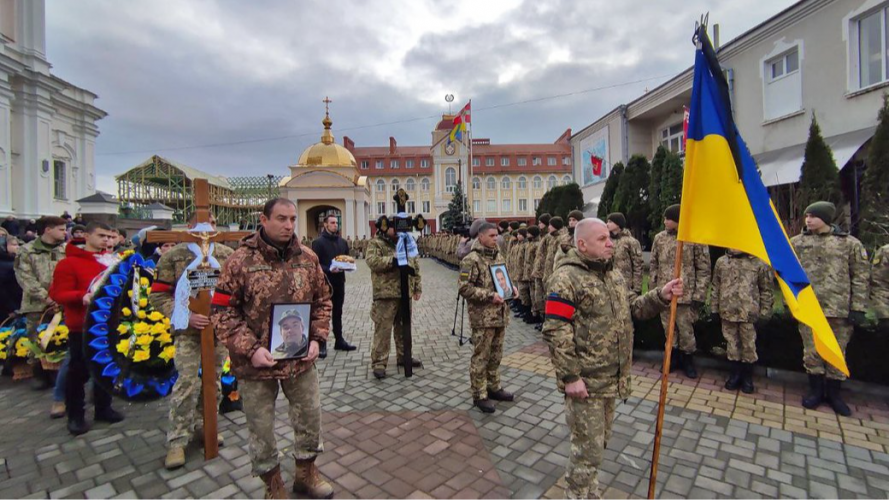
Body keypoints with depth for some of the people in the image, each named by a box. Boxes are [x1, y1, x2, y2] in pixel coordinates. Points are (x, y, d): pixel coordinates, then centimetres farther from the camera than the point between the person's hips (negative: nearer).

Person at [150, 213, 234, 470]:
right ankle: (177, 441, 13)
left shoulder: (227, 255, 2)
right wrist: (185, 316, -17)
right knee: (187, 383, -4)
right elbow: (158, 295, -4)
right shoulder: (173, 256, -4)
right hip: (188, 332, -3)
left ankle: (204, 425, 34)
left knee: (213, 381, 14)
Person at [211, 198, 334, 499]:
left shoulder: (308, 257, -1)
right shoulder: (240, 261, -11)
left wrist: (316, 338, -4)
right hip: (256, 363, -3)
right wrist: (250, 348, -17)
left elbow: (322, 301, 7)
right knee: (261, 428, 15)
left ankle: (305, 473, 44)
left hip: (301, 359, 3)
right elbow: (223, 312, -9)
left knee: (310, 418, 17)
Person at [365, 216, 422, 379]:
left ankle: (403, 356, 31)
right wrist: (393, 260, -30)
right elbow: (372, 261, -23)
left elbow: (415, 266, 17)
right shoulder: (375, 243, -4)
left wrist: (417, 286, 13)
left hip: (404, 293, 6)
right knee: (383, 329, -2)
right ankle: (379, 362, 8)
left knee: (404, 328, 16)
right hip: (385, 294, -6)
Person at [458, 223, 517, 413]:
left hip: (500, 314, 8)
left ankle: (493, 387, 34)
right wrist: (489, 295, -23)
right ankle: (479, 395, 16)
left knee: (496, 355, 18)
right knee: (481, 357, 3)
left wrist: (510, 287, 4)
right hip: (482, 317, -8)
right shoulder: (471, 259, -15)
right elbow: (464, 288, -19)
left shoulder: (498, 256, 12)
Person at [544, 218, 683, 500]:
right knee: (588, 448, 5)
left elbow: (632, 309, 15)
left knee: (599, 442, 24)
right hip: (586, 381, -9)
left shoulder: (614, 274, 10)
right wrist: (570, 377, -22)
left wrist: (661, 296, -2)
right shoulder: (567, 278, -19)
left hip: (612, 379, 9)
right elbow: (556, 333, -22)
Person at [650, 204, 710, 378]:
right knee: (668, 328, 14)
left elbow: (704, 269, -6)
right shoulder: (660, 238, 4)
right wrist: (652, 289, 10)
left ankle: (688, 359, 28)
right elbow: (654, 265, 11)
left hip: (685, 294, -4)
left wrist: (699, 296, -9)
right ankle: (674, 356, 32)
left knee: (686, 330, 6)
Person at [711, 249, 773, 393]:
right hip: (727, 312, 2)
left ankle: (748, 376, 26)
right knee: (732, 343, 12)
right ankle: (735, 373, 28)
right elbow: (716, 287, 8)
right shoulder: (721, 261, 3)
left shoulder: (759, 263, -4)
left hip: (749, 314, -2)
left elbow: (766, 290, 1)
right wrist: (714, 308, 8)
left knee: (749, 345, 9)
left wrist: (764, 312, -1)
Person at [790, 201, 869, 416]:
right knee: (811, 352, 8)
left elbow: (860, 277, 1)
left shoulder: (850, 243, 1)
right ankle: (816, 390, 24)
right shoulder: (796, 243, 3)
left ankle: (833, 393, 26)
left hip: (840, 309, 0)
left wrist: (858, 308, -4)